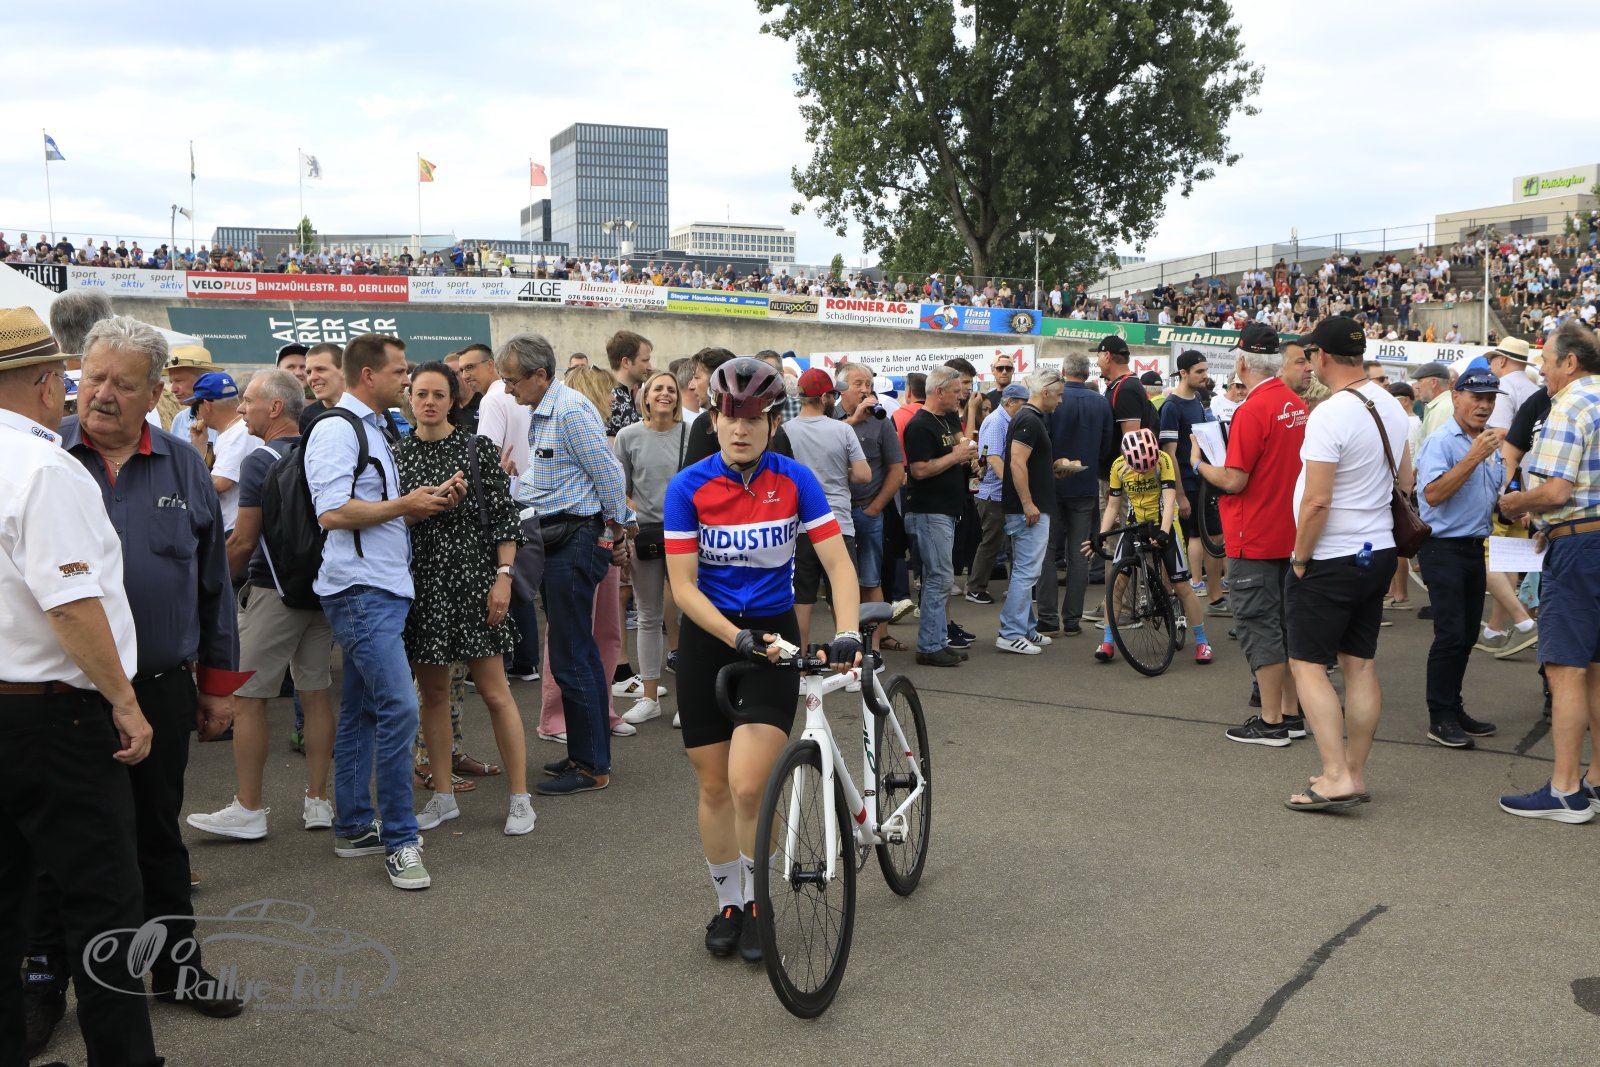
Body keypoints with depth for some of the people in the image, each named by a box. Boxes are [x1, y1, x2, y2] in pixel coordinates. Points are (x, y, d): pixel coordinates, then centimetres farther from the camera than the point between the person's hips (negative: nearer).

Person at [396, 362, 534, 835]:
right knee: (433, 691, 10)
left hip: (472, 576, -3)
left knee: (494, 691, -2)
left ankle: (520, 797, 7)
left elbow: (504, 516, -4)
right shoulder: (396, 455, 6)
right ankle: (443, 795, 22)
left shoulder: (477, 448, -2)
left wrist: (503, 577, -10)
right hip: (419, 581, 3)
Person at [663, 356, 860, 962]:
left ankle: (756, 901, 12)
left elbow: (837, 562, -10)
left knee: (748, 785, -13)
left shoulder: (794, 480, -9)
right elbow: (682, 585, -11)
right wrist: (738, 639, -23)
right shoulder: (688, 487, -9)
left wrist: (848, 633, -26)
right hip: (707, 638, 1)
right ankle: (727, 904, 29)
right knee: (713, 787, 8)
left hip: (773, 634, -1)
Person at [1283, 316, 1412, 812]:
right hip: (1379, 552, 9)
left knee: (1308, 664, -2)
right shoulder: (1390, 405, 7)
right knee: (1360, 664, 12)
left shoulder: (1329, 415, -20)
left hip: (1331, 560, -8)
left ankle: (1337, 778, -8)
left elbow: (1316, 501, -23)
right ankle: (1354, 774, 19)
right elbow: (1405, 481, 17)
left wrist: (1300, 559, -11)